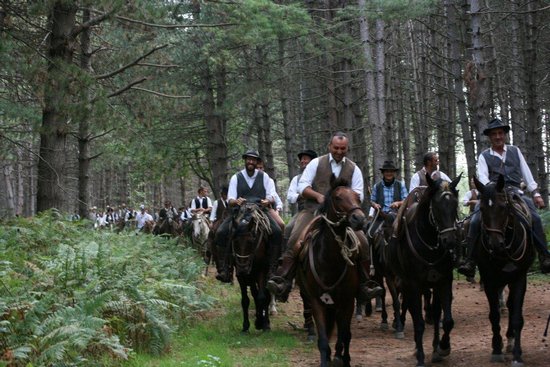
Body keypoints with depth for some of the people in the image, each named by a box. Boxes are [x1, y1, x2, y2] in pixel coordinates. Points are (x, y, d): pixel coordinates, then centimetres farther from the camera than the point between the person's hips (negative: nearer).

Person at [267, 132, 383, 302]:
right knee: (295, 241, -24)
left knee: (362, 242, -16)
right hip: (313, 211, -2)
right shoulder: (316, 163, 10)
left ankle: (363, 285, -5)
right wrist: (318, 196, -13)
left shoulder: (354, 169, 14)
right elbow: (302, 186, 4)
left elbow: (358, 195, 8)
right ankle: (282, 282, -25)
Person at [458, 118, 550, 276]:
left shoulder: (515, 151, 17)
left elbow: (526, 173, 16)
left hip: (515, 191, 1)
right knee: (475, 220, -23)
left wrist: (536, 193, 8)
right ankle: (470, 260, -22)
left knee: (535, 218, -22)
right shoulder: (484, 156, 11)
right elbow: (483, 177, -4)